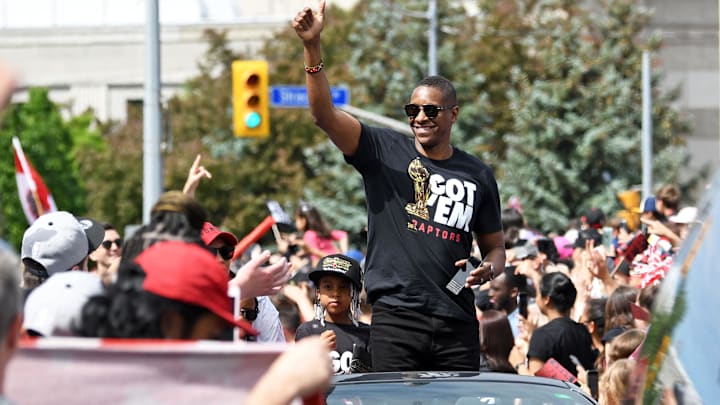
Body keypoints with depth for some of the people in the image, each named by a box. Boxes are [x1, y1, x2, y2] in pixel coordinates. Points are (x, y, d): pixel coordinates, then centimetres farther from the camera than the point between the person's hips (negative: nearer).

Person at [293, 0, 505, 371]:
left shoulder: (477, 176, 13)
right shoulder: (385, 152, 5)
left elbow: (495, 245, 22)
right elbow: (325, 115, -8)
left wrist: (489, 269, -3)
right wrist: (312, 46, -20)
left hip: (456, 324, 2)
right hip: (396, 317, -2)